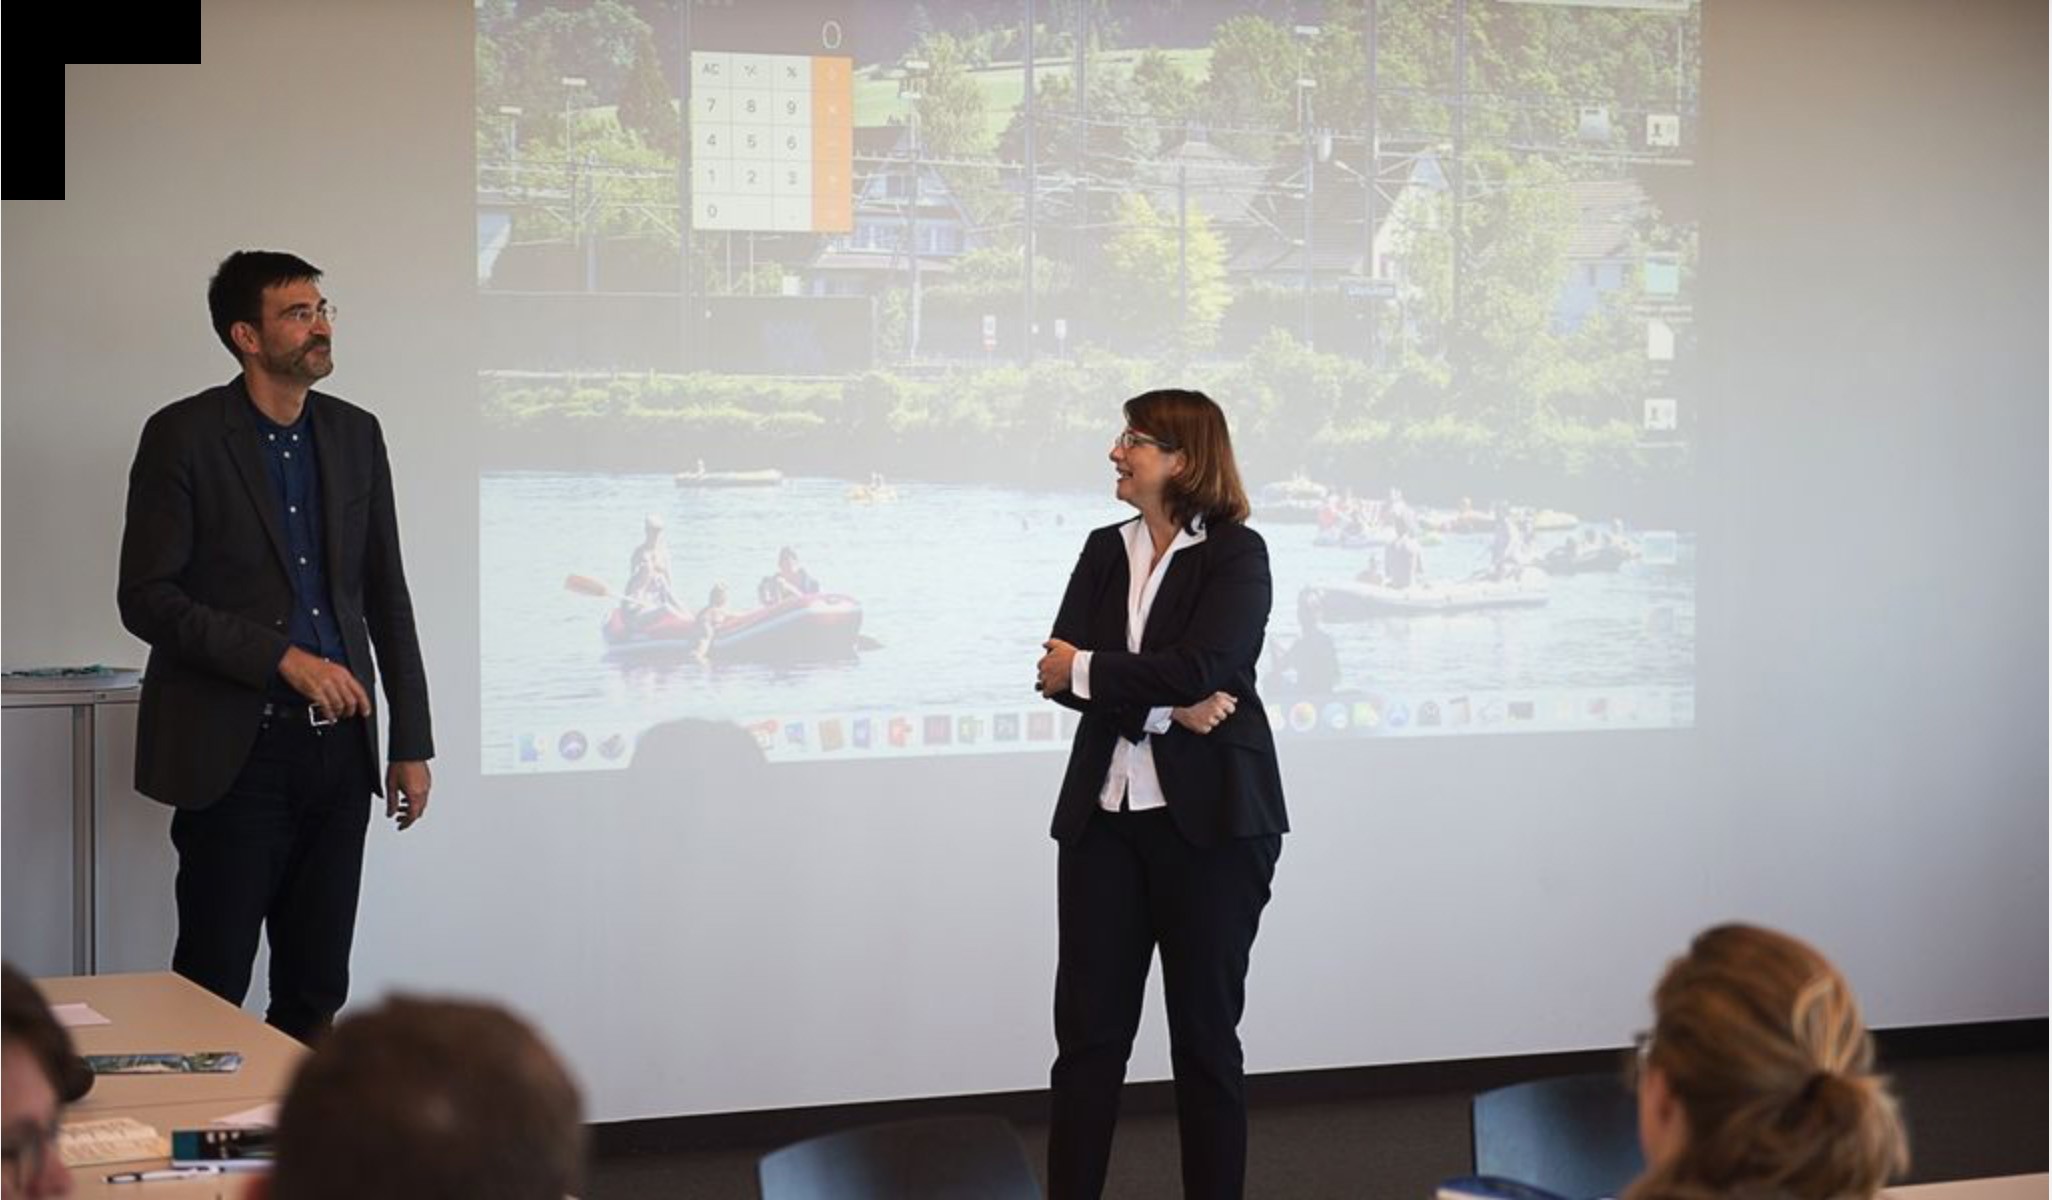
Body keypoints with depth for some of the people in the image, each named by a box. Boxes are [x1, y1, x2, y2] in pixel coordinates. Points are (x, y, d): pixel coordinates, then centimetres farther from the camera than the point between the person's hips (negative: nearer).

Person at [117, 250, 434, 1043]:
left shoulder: (355, 434, 10)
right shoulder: (184, 436, -5)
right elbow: (145, 598, -10)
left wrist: (412, 743, 9)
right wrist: (282, 659, -17)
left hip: (338, 749, 5)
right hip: (238, 752, -5)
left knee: (317, 993, 9)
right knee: (211, 990, -1)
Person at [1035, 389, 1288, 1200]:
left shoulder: (1236, 554, -4)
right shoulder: (1104, 550, 11)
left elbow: (1200, 668, -19)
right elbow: (1058, 671, -2)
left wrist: (1085, 670, -9)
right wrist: (1164, 707, -15)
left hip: (1209, 820, -4)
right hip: (1104, 815, 4)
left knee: (1204, 1033, 4)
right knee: (1087, 1029, 3)